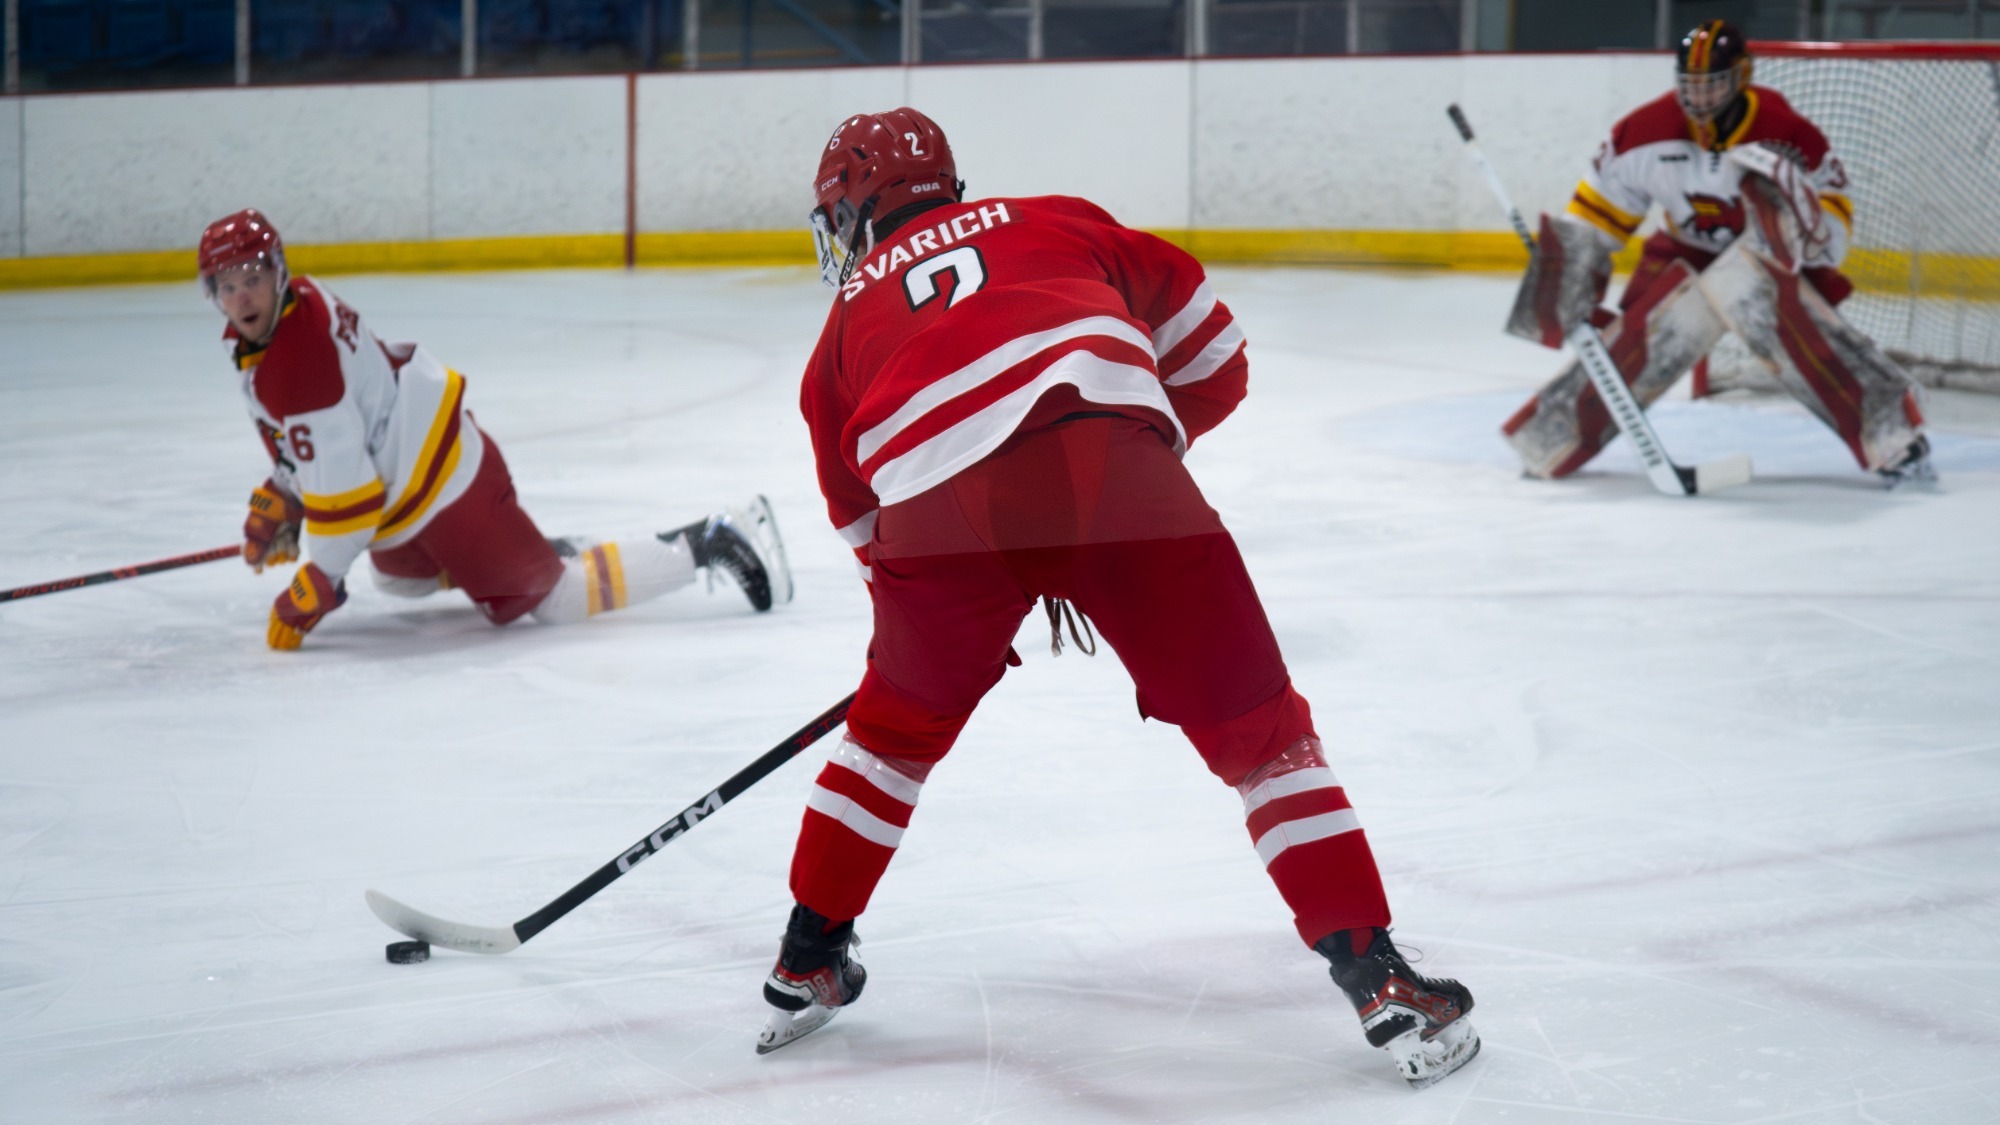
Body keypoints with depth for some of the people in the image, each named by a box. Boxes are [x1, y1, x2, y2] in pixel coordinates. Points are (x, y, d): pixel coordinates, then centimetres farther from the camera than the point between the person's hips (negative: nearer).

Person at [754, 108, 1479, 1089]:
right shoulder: (1054, 223, 31)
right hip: (1107, 450, -1)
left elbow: (863, 519, 36)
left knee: (899, 724, 28)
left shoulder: (850, 318, 32)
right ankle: (1376, 975, 1)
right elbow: (1209, 355, 27)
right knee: (1255, 727, 8)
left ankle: (809, 963, 34)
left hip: (939, 499, 1)